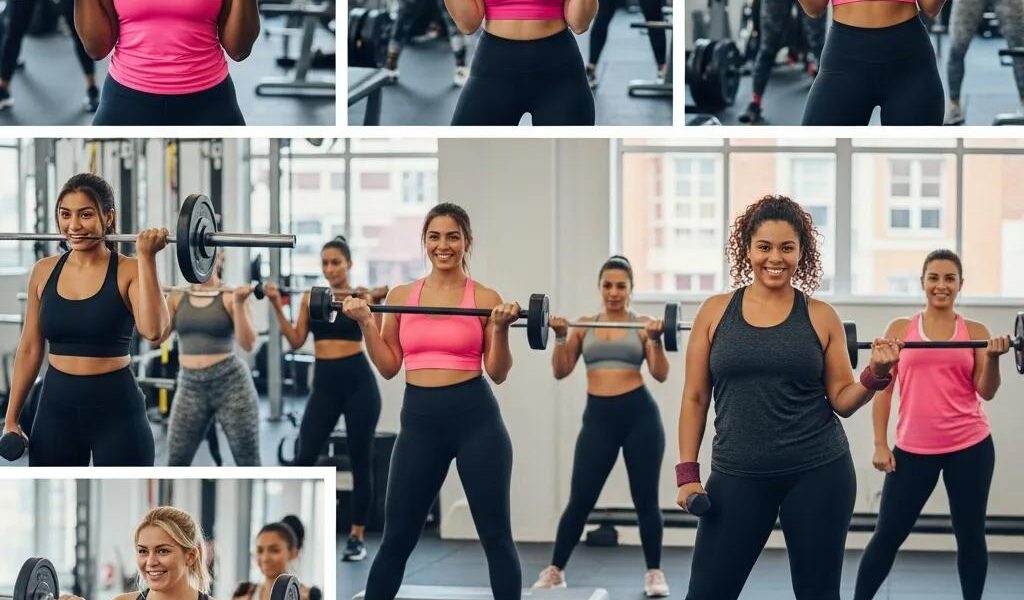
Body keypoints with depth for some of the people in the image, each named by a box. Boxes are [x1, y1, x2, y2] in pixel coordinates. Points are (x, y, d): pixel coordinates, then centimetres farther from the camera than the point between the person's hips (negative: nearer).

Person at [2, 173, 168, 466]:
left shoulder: (128, 271, -7)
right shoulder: (44, 271, 5)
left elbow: (153, 329, -25)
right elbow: (29, 349, 11)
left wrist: (146, 258, -26)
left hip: (116, 409, -4)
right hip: (57, 407, 4)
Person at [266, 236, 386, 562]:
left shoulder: (361, 296, -2)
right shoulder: (310, 297, 10)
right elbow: (296, 341, 3)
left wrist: (374, 303, -30)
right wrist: (277, 305, -4)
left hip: (358, 382, -3)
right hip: (324, 384, 3)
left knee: (360, 461, 3)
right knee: (304, 458, -5)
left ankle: (357, 537, 11)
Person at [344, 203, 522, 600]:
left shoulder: (485, 298, 0)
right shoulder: (400, 297, 9)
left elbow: (497, 373, 0)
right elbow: (388, 367, 10)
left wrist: (501, 329, -15)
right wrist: (365, 323, 0)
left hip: (475, 417, -2)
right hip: (419, 420, 3)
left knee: (495, 534, 2)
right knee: (397, 538, 8)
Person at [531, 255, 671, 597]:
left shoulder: (642, 325, 3)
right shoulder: (584, 326, 10)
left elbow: (660, 374, -4)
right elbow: (560, 371, 6)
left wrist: (656, 340, -18)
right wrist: (560, 337, -8)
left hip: (639, 415, -2)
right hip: (598, 417, 2)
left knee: (645, 499, 3)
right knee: (580, 500, 3)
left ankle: (654, 573, 15)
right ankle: (555, 570, 14)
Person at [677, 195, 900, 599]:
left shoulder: (821, 317, 2)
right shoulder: (715, 311, 3)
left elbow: (842, 401, 5)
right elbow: (695, 398, 6)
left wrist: (876, 373, -14)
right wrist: (688, 472, 1)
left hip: (819, 473, 0)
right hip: (737, 475, 0)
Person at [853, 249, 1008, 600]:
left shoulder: (975, 332, 5)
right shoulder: (900, 329, 5)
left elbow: (986, 392, 0)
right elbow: (883, 387, 5)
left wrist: (993, 358, -18)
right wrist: (880, 444, -2)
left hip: (970, 446, 0)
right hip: (913, 449, 0)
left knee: (970, 534, 8)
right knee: (888, 535, 4)